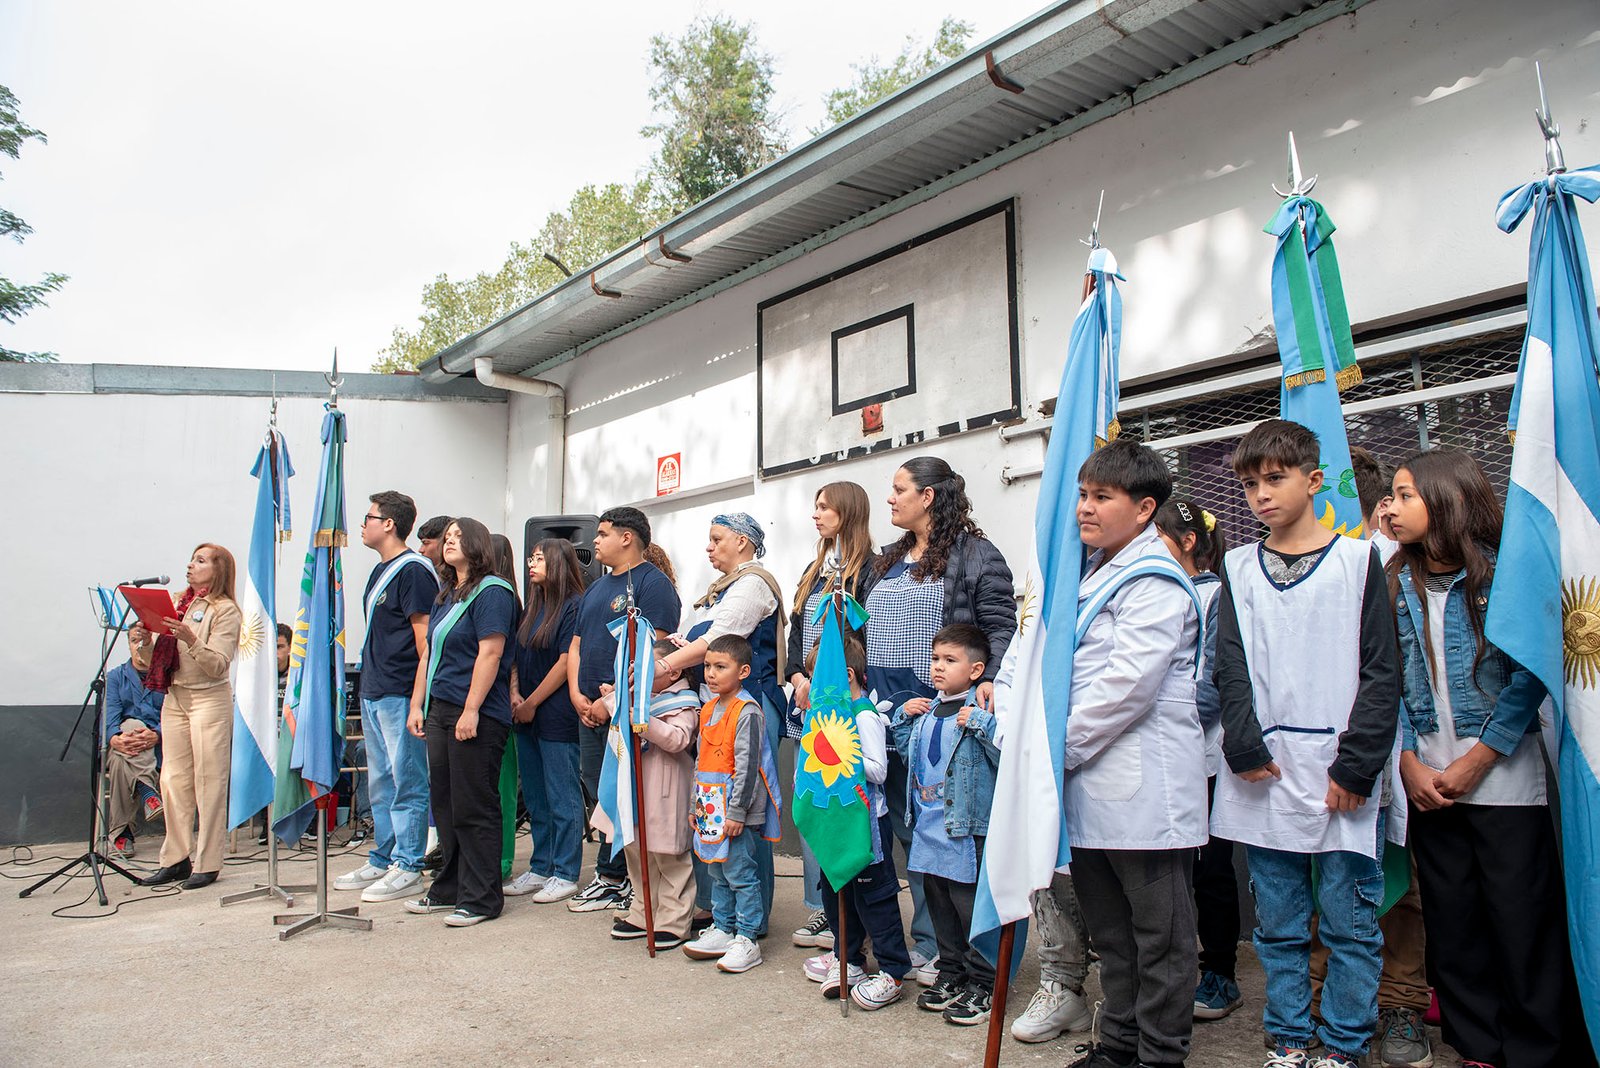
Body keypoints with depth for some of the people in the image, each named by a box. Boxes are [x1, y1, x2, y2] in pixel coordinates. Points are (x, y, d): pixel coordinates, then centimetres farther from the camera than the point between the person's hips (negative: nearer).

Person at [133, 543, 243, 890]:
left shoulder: (226, 610, -5)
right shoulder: (177, 604, 14)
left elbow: (218, 665, -14)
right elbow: (155, 662, 15)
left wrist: (190, 639, -28)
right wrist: (145, 642, -5)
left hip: (209, 698, -7)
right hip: (175, 698, 7)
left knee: (209, 783, -3)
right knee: (173, 780, 7)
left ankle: (207, 864, 3)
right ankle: (177, 859, 15)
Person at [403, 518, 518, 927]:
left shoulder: (492, 592, -10)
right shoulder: (445, 596, 17)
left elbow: (490, 653, -18)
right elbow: (429, 653, 20)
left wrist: (471, 710, -21)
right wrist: (418, 705, 15)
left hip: (477, 715, -9)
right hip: (441, 711, 9)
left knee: (474, 808, -2)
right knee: (445, 804, 15)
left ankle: (481, 897, 9)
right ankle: (450, 888, 27)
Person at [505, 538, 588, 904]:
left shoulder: (573, 606, -10)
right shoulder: (533, 606, 14)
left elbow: (566, 663, -15)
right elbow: (517, 655, 15)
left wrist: (532, 704, -12)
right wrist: (515, 694, -1)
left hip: (556, 714, -8)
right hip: (526, 717, 8)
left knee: (562, 798, 0)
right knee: (535, 798, 15)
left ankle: (565, 874, 9)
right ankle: (540, 868, 25)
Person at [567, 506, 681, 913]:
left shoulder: (652, 583, -8)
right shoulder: (596, 588, 20)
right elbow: (576, 645, 20)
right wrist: (577, 694, 3)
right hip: (590, 712, 9)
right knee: (599, 798, 12)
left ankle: (617, 879, 6)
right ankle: (610, 877, 22)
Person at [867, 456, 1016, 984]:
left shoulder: (974, 554, -3)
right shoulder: (886, 561, 19)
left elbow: (1000, 627, -9)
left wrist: (991, 679, -24)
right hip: (885, 711, 7)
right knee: (906, 827, 10)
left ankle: (942, 949, 12)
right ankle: (926, 938, 22)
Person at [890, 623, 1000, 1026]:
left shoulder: (981, 713, -12)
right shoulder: (926, 709, 11)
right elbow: (906, 752, 23)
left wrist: (981, 723, -28)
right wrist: (903, 717, 10)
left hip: (966, 826, -8)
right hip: (928, 823, 8)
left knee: (969, 902, 1)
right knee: (937, 899, 17)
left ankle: (982, 984, 16)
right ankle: (951, 974, 32)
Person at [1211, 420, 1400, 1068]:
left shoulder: (1357, 560, 1)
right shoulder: (1239, 569, 8)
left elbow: (1382, 672, -3)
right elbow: (1230, 671, 5)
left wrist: (1356, 766, -9)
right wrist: (1245, 751, -7)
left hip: (1340, 774, -2)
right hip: (1264, 774, 2)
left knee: (1350, 919, 5)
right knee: (1278, 922, 11)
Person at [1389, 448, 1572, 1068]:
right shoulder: (1395, 586, 7)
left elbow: (1529, 675, -9)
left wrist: (1474, 762, -12)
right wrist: (1410, 764, -5)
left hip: (1504, 779, -4)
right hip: (1428, 783, 4)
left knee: (1521, 921, 3)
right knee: (1452, 923, 10)